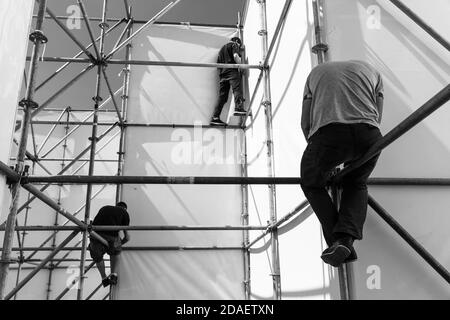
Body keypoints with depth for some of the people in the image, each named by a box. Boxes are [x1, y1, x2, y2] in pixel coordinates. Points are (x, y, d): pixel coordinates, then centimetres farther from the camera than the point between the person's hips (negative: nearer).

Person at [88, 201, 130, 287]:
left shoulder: (104, 208, 31)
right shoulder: (124, 212, 21)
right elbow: (127, 237, 21)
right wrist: (119, 243, 42)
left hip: (95, 237, 2)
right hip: (111, 238, -2)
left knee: (97, 257, 33)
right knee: (115, 251, 33)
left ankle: (104, 279, 39)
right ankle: (113, 276, 35)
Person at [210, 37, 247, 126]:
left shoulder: (222, 48, 32)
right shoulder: (234, 45, 9)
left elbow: (218, 64, 29)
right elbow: (236, 56, -10)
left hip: (222, 73, 7)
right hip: (232, 71, -7)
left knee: (222, 96, 3)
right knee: (237, 89, -17)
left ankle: (215, 118, -3)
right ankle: (239, 108, -39)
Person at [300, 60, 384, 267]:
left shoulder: (316, 73, 33)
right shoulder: (371, 70, 34)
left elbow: (306, 124, 29)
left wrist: (324, 161, 42)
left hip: (328, 134, -1)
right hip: (368, 136, 2)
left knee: (312, 184, 25)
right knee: (356, 185, 29)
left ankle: (337, 242, 10)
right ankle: (346, 239, 5)